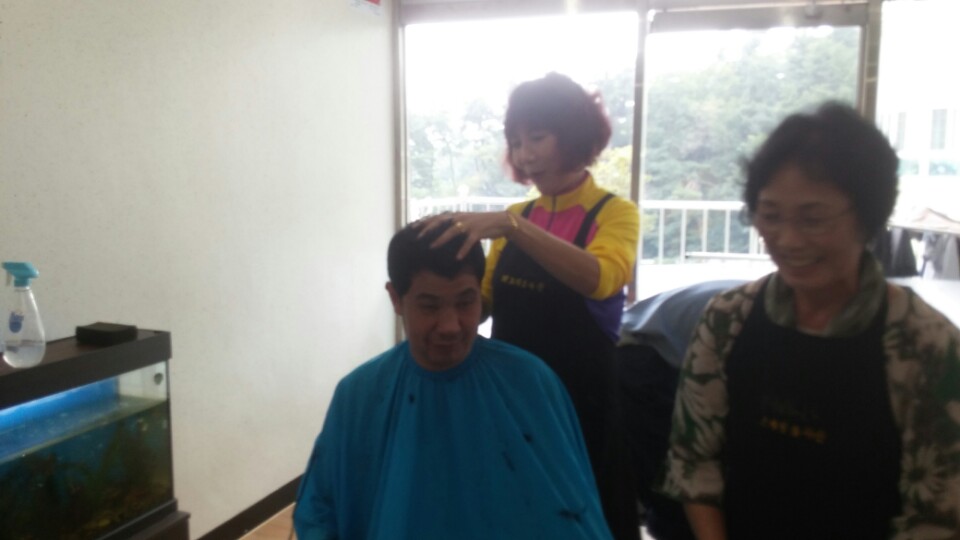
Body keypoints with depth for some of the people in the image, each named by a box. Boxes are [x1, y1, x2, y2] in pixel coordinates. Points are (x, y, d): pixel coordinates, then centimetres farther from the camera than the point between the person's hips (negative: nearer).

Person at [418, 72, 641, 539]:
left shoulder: (615, 212, -7)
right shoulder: (516, 216, 8)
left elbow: (600, 279, -28)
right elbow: (483, 299, 7)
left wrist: (510, 227, -38)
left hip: (581, 397, -4)